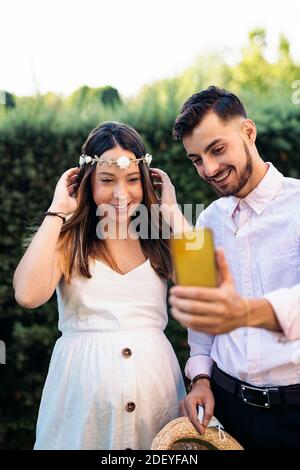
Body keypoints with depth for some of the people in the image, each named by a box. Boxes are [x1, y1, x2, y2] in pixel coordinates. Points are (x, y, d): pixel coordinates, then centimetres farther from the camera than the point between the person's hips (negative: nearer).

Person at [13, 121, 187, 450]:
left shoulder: (159, 237, 4)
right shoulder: (68, 239, -2)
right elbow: (28, 295, -21)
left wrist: (172, 212, -7)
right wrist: (56, 210, -13)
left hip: (155, 377, 3)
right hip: (83, 381, -2)